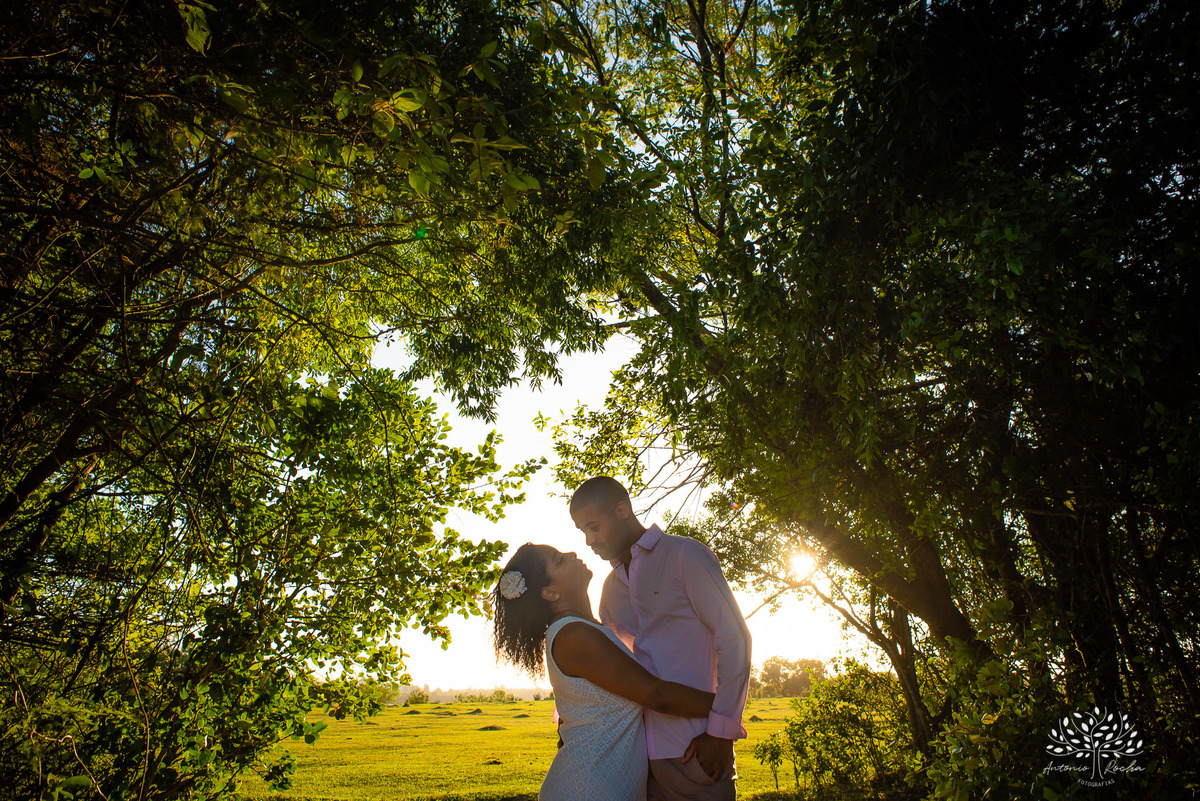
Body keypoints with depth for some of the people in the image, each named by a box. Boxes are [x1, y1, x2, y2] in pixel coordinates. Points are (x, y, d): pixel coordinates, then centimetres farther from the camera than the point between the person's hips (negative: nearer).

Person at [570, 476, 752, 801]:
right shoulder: (611, 586, 16)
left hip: (693, 747, -6)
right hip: (637, 747, 6)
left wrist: (721, 731, -14)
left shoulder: (684, 554, -6)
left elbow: (734, 637, -10)